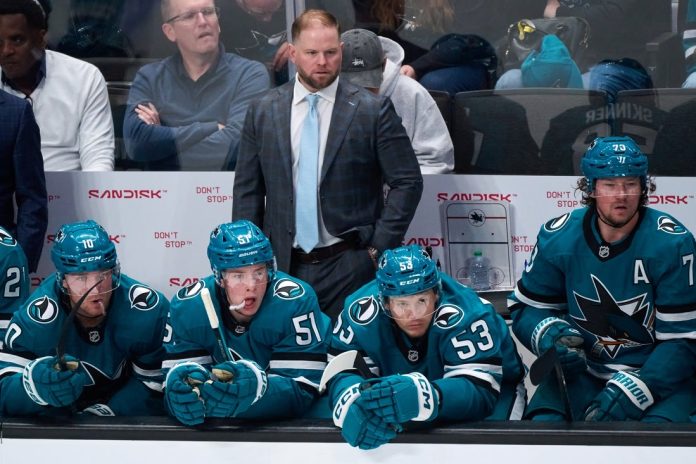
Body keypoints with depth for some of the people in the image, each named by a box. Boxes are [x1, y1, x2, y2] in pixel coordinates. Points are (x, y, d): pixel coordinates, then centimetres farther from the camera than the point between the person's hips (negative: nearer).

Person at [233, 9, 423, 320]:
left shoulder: (373, 110, -3)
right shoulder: (263, 112, 6)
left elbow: (407, 181, -1)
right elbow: (247, 189, 10)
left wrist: (379, 247, -6)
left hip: (350, 266, -2)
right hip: (284, 265, 2)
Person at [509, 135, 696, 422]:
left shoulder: (672, 243, -15)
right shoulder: (558, 238, -6)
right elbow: (526, 308, 7)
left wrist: (630, 392, -25)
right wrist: (548, 335, -18)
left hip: (660, 375, -2)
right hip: (581, 370, 2)